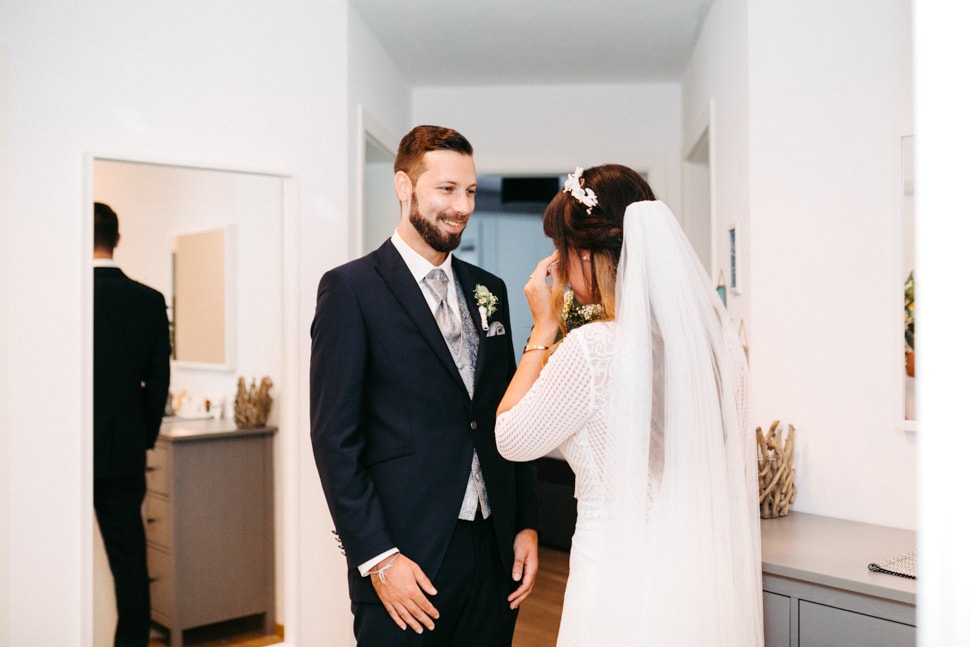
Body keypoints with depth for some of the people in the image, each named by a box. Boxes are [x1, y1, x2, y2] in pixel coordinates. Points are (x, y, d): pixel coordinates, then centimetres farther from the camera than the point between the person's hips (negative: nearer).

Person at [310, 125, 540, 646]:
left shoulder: (488, 290, 11)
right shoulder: (350, 289, -7)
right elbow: (334, 438, -10)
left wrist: (526, 525, 8)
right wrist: (377, 558, -14)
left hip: (494, 550, 5)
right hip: (407, 559, -5)